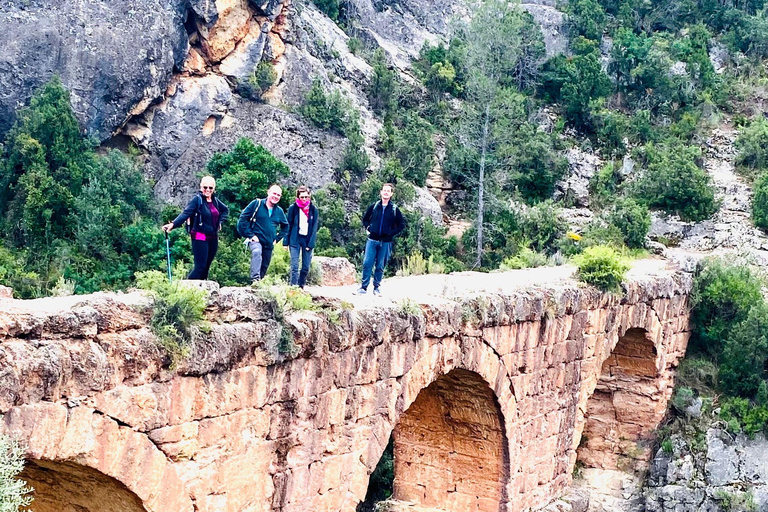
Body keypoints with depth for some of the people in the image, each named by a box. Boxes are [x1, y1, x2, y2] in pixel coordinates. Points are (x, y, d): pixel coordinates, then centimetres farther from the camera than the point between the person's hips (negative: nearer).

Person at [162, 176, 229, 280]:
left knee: (206, 267, 8)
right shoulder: (197, 199, -9)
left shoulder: (215, 200, 9)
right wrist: (173, 224, -36)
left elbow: (225, 210, 29)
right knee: (200, 267, -13)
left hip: (213, 238, 7)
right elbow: (185, 213, -21)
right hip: (200, 237, -7)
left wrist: (221, 221, 13)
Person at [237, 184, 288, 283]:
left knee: (264, 268, 8)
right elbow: (243, 218, -6)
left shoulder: (279, 211, 10)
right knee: (257, 252, -35)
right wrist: (250, 234, -11)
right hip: (256, 240, -5)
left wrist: (277, 238, 13)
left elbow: (285, 226, 26)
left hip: (269, 244, 6)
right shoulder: (257, 204, -4)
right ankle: (255, 279, -44)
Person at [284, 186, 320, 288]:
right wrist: (286, 242, -2)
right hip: (295, 239, -2)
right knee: (294, 266, -8)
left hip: (308, 239, 2)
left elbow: (314, 228, 1)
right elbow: (288, 225, 2)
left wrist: (311, 244, -7)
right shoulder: (293, 208, -2)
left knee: (306, 267, 4)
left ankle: (301, 286, 17)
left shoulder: (314, 210, 1)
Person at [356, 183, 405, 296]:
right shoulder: (374, 206, 6)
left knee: (380, 266, 5)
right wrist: (369, 228, 4)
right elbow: (365, 219, 19)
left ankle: (376, 287, 14)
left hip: (386, 242, 0)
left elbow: (402, 225, 7)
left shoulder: (394, 209, 3)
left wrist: (392, 233, -3)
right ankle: (364, 287, 0)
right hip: (372, 240, 1)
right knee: (367, 263, -6)